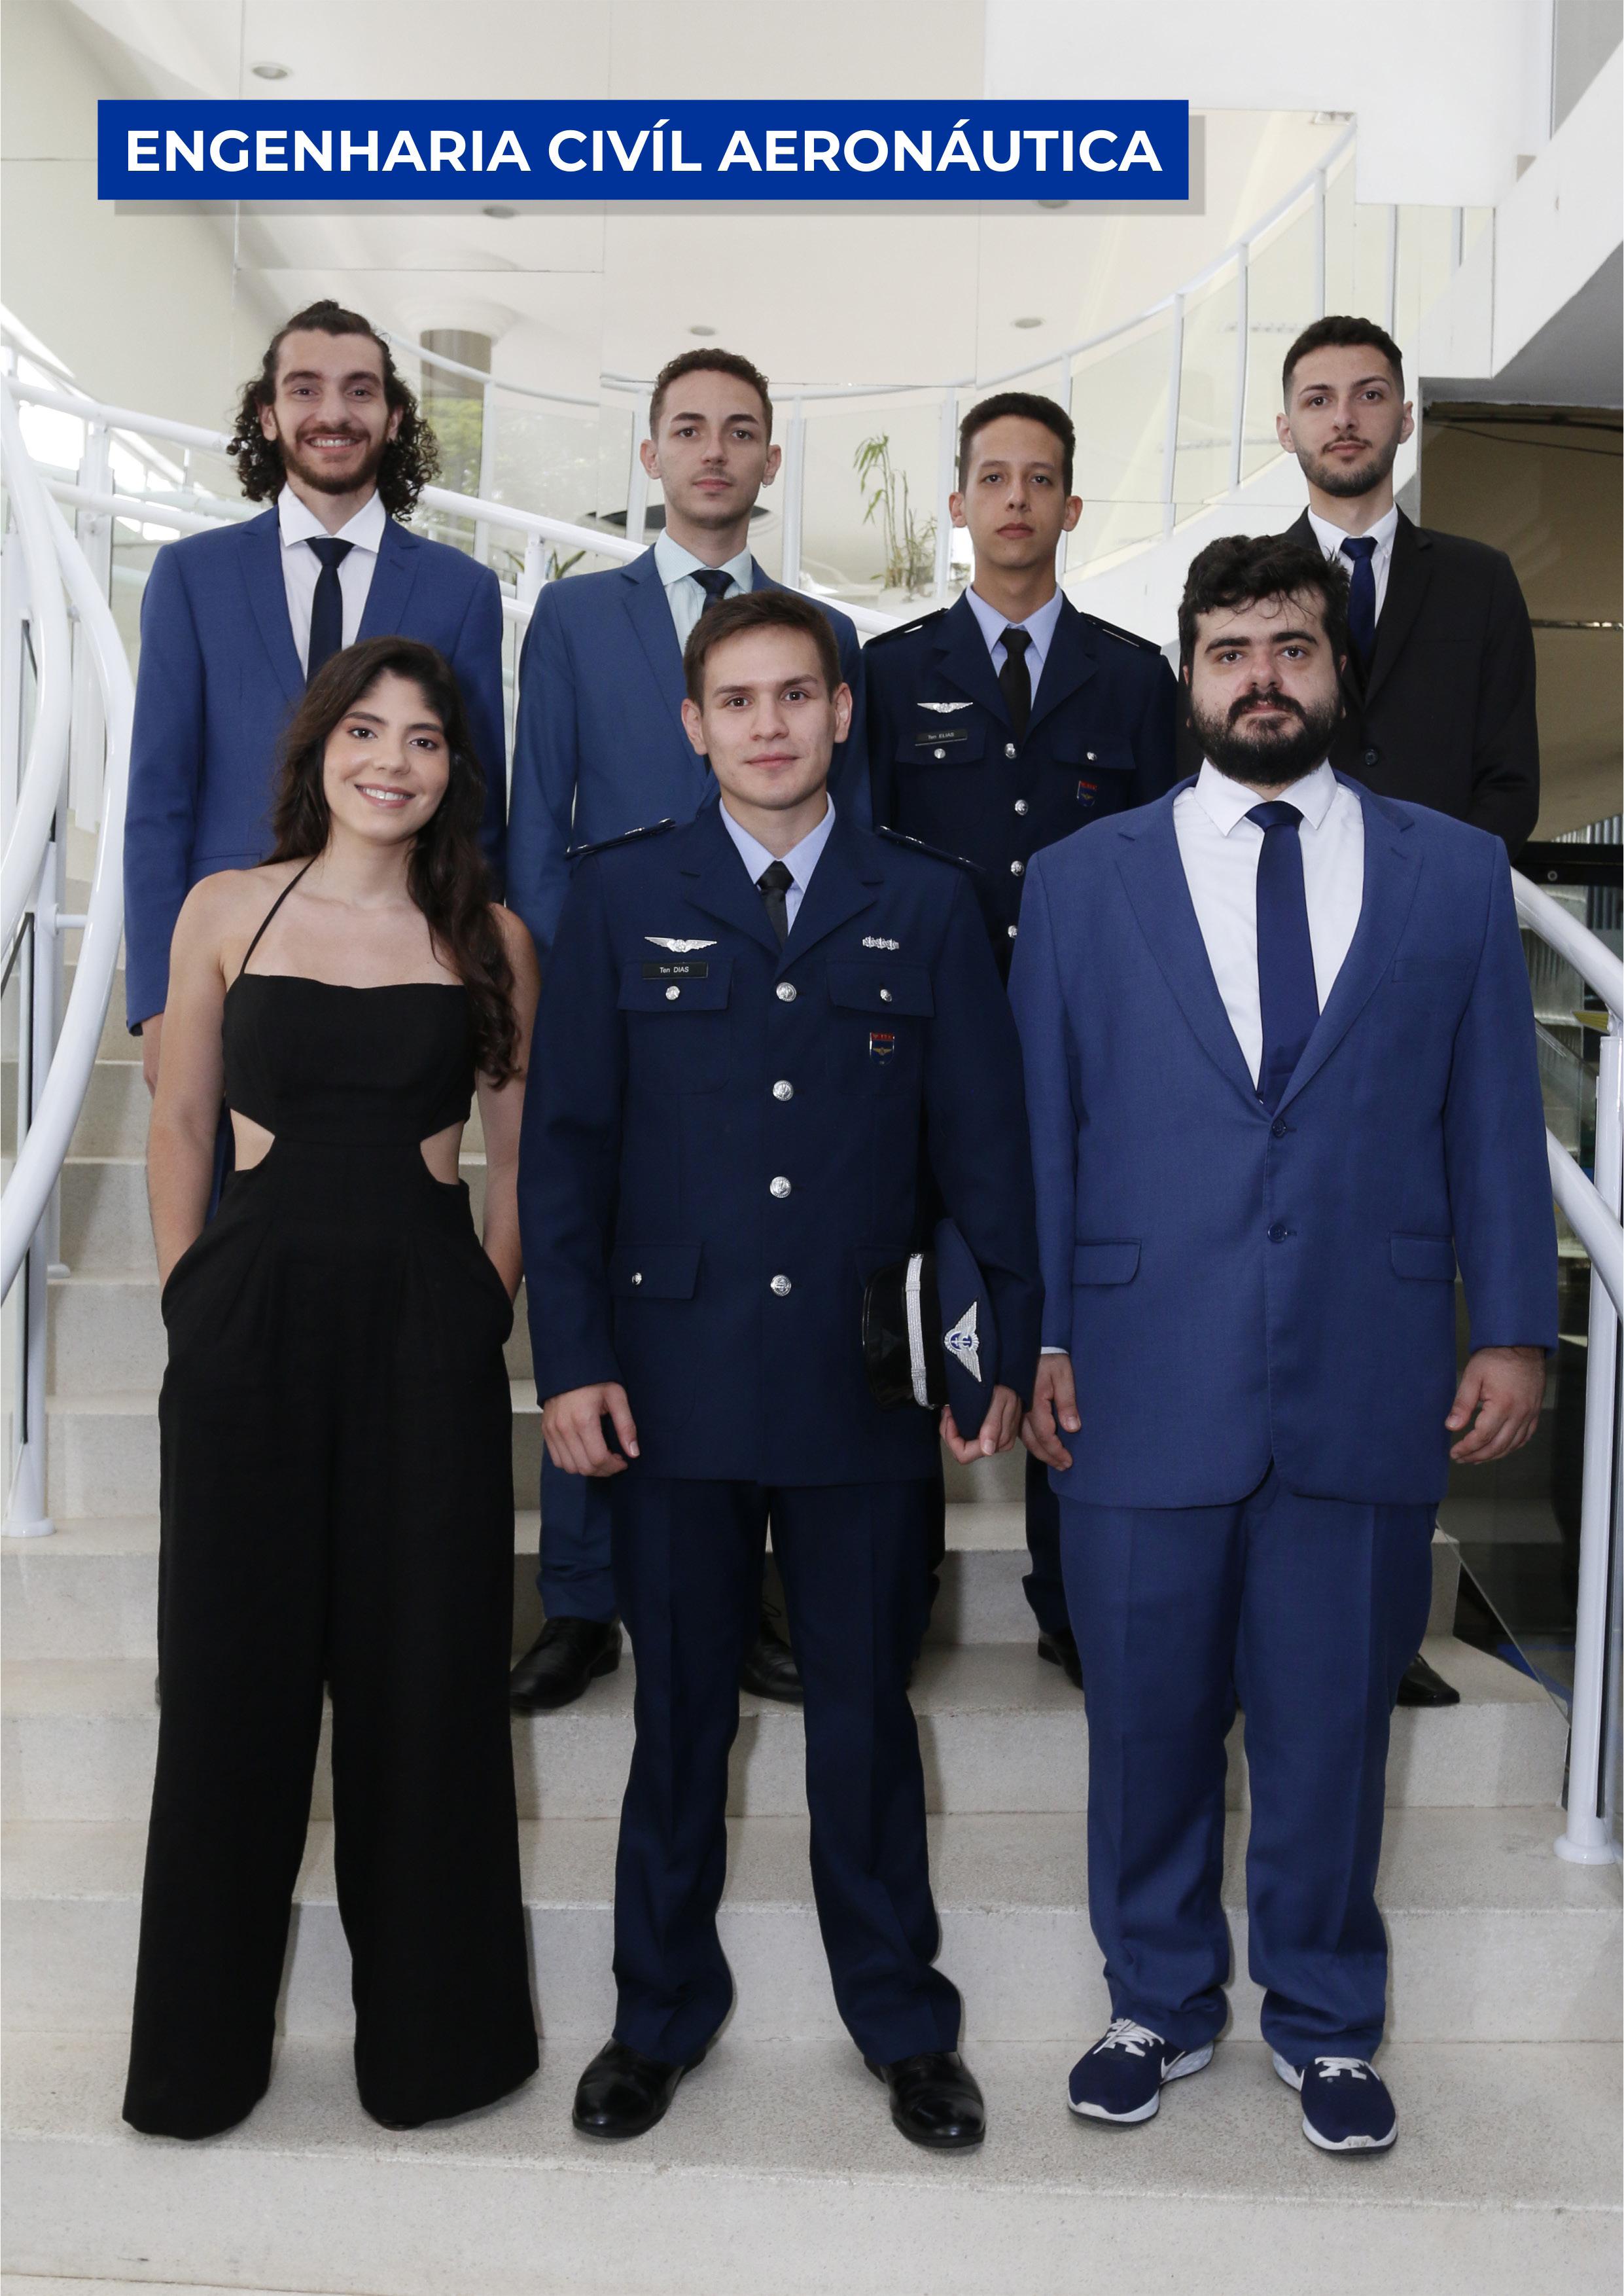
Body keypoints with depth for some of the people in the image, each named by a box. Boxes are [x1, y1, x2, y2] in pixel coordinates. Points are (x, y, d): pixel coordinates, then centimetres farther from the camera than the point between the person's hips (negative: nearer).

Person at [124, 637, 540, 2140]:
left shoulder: (492, 939, 6)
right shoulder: (227, 912, 5)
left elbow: (521, 1151, 10)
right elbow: (181, 1124, 8)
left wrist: (488, 1305, 1)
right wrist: (192, 1298, 2)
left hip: (428, 1325, 0)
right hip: (253, 1315, 0)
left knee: (426, 1672, 6)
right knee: (233, 1670, 8)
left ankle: (433, 2033, 26)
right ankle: (203, 2045, 28)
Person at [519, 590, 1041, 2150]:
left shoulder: (927, 906, 6)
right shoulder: (621, 897, 5)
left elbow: (983, 1143, 5)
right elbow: (566, 1138, 2)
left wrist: (1009, 1350, 1)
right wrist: (570, 1358, -5)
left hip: (865, 1383, 0)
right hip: (673, 1381, 0)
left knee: (865, 1713, 11)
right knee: (679, 1711, 12)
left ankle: (901, 2019, 31)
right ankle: (661, 2014, 33)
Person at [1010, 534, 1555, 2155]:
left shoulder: (1455, 872, 7)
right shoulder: (1083, 879, 6)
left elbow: (1493, 1120, 7)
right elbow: (1038, 1127, 4)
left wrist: (1514, 1328, 2)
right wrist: (1037, 1337, 0)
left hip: (1366, 1389, 0)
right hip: (1143, 1381, 0)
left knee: (1331, 1721, 12)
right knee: (1149, 1719, 12)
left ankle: (1324, 2022, 34)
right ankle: (1161, 2005, 34)